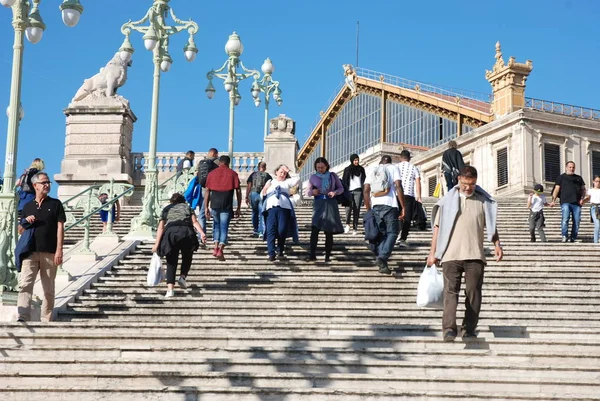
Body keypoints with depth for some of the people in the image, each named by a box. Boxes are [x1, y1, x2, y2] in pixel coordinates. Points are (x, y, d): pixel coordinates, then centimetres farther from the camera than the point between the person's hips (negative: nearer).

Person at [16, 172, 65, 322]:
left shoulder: (55, 204, 7)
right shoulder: (28, 206, 15)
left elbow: (60, 227, 0)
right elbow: (20, 230, 21)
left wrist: (59, 250, -10)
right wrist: (26, 222, -2)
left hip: (49, 253, -2)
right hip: (30, 252, 2)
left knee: (48, 289, 3)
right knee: (25, 284, -13)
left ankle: (46, 320, 9)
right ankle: (23, 318, -20)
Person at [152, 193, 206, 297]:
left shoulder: (166, 209, 28)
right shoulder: (187, 207, 28)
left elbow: (161, 227, 14)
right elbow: (194, 222, 9)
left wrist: (157, 244, 9)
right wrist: (202, 233, -4)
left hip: (170, 231, 0)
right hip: (186, 231, 0)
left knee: (171, 262, 5)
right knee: (187, 257, 26)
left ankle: (170, 289, -9)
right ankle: (182, 277, 7)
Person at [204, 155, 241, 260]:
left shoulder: (211, 173, 10)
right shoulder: (233, 174, 5)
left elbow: (207, 191, 6)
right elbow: (238, 191, 1)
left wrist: (206, 207, 8)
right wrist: (238, 208, 5)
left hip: (214, 205, 2)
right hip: (227, 206, -2)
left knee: (216, 224, 21)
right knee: (224, 228, 2)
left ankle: (216, 247, 10)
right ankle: (220, 249, -13)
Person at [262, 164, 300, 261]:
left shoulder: (287, 182, 25)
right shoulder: (270, 182, 27)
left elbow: (297, 179, 8)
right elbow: (262, 195, 24)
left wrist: (288, 171, 14)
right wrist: (265, 189, 4)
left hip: (284, 208, 0)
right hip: (271, 208, 0)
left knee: (282, 230, -6)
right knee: (271, 230, -12)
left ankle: (280, 251, 11)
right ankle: (271, 253, -17)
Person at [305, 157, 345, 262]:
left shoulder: (333, 176, 6)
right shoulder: (313, 177, 8)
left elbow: (341, 188, 11)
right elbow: (307, 191, 12)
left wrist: (335, 192, -10)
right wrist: (312, 191, -11)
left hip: (331, 204, 0)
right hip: (319, 204, 0)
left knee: (329, 231, 3)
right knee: (314, 229, -14)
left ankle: (328, 255, 10)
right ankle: (312, 254, -13)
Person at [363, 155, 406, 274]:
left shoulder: (372, 171, 18)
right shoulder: (393, 168, 9)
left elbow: (366, 190, 10)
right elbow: (398, 187, -5)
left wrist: (368, 209, 15)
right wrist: (403, 207, -5)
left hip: (375, 206, 4)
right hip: (390, 205, -4)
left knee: (381, 233, 12)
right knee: (392, 232, 1)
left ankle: (382, 264, 10)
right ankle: (382, 257, -20)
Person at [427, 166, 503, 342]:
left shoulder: (483, 201, 11)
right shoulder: (448, 201, 9)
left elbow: (491, 224, 15)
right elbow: (438, 227, 10)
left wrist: (497, 244, -1)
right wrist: (433, 252, 6)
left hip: (475, 255, 1)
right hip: (451, 255, -1)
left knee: (473, 292, 1)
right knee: (450, 291, -10)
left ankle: (469, 328, 9)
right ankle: (449, 328, -18)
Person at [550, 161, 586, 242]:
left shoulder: (578, 178, 21)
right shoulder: (561, 177, 11)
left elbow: (583, 189, 21)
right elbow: (557, 189, 4)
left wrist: (582, 198, 2)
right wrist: (553, 200, -8)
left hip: (576, 203, 3)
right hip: (565, 202, -3)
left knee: (576, 221, -1)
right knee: (565, 219, -20)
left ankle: (573, 237, 6)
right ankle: (564, 236, -18)